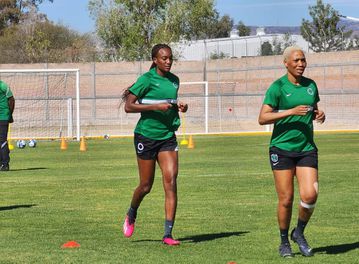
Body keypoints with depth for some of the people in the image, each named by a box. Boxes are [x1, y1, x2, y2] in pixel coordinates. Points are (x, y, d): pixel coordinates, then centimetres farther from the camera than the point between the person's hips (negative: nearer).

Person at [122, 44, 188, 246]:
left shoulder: (174, 80, 9)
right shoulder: (147, 79, -10)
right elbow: (128, 106, -14)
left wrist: (180, 107, 4)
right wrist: (155, 106, -22)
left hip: (168, 137, 4)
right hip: (146, 136, -4)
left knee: (171, 180, -11)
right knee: (146, 185, 4)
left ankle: (168, 234, -11)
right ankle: (131, 215, 37)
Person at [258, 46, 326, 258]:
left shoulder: (311, 85, 9)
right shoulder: (278, 87, -7)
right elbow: (262, 118, -13)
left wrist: (319, 115, 1)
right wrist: (291, 111, -21)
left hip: (307, 148, 4)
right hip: (282, 148, -4)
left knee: (310, 195, -11)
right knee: (286, 199, -2)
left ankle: (299, 233, 14)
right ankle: (284, 242, 16)